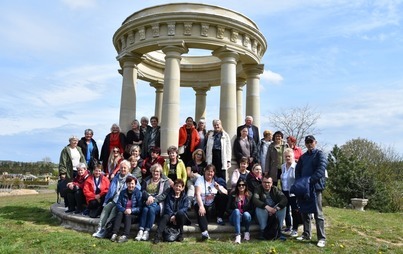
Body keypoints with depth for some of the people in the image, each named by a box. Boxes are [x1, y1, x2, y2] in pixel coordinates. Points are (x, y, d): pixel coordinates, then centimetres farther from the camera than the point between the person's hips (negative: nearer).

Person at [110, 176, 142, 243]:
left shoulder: (138, 193, -4)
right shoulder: (123, 192, 7)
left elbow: (140, 207, -9)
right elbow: (118, 204, 0)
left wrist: (131, 210, -24)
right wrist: (124, 210, -19)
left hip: (134, 215, -3)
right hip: (124, 212, 3)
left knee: (127, 216, -31)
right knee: (119, 213, -27)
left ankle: (125, 236, -44)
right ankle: (114, 234, -36)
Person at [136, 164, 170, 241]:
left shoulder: (165, 181, 11)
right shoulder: (146, 180, 22)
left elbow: (164, 195, -1)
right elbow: (142, 191, 8)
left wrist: (154, 199, -15)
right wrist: (148, 196, -13)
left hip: (158, 203, -2)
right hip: (147, 202, 2)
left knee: (151, 209, -33)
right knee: (145, 209, -30)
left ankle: (147, 231, -31)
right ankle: (141, 231, -33)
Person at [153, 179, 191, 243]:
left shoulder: (184, 198, 8)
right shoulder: (169, 196, 12)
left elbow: (184, 208, -7)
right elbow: (167, 207, 0)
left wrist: (175, 215, -22)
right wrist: (172, 215, -19)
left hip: (181, 218, -1)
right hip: (170, 216, 1)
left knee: (180, 213, -33)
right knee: (165, 217, -31)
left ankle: (181, 233, -20)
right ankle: (158, 235, -43)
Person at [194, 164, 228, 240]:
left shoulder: (216, 181, 5)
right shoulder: (200, 179, -7)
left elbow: (226, 193, -2)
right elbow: (198, 194, -20)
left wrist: (219, 188, -22)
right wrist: (201, 206, -35)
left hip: (212, 204, 4)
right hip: (201, 203, -3)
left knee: (224, 197, -18)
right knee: (201, 212, -36)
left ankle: (219, 218, -9)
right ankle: (204, 232, -49)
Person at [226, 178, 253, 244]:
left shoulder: (249, 195, 5)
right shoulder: (233, 195, 2)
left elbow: (252, 209, 5)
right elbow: (228, 209, 1)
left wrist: (245, 213, -14)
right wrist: (236, 213, -15)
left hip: (245, 218, 1)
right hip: (235, 218, -1)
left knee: (246, 214, -34)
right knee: (236, 211, -33)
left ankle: (247, 232, -6)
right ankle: (238, 235, -43)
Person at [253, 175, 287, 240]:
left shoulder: (275, 189, 0)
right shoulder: (259, 189, -4)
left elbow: (284, 199, -16)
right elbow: (255, 200, -23)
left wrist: (276, 209, -33)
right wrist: (267, 207, -38)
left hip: (275, 212, 2)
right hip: (264, 211, -2)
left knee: (282, 207, -24)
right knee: (258, 208, -31)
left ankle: (279, 231, -18)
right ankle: (262, 231, -25)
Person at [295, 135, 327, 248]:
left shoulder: (320, 154, -2)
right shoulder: (303, 157, 17)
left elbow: (321, 169, -16)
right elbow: (298, 170, 13)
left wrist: (310, 180, -24)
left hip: (315, 186, -6)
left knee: (318, 213, -4)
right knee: (304, 211, 12)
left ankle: (321, 238, 3)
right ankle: (306, 234, 24)